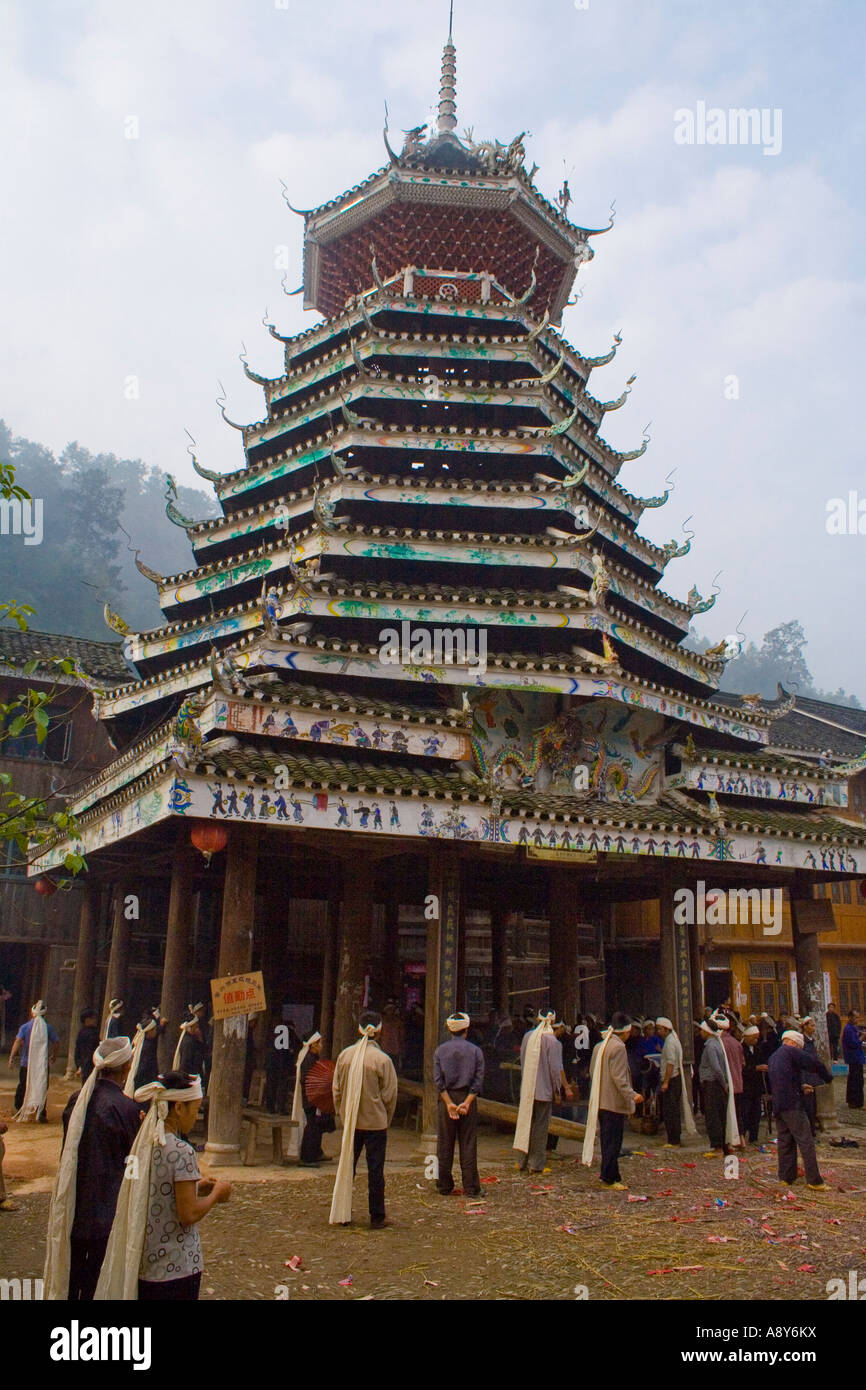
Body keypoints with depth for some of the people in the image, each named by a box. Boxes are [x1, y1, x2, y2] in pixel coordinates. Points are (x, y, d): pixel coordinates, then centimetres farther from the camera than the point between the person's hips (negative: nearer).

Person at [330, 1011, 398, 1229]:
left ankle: (342, 1213, 21)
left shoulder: (345, 1055, -3)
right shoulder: (383, 1060, -15)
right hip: (375, 1123, -4)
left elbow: (337, 1090, 5)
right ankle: (377, 1217, 12)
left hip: (350, 1122, 4)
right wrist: (386, 1121, 7)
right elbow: (389, 1096, -8)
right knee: (375, 1170, 5)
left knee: (346, 1167, 15)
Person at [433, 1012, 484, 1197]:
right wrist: (467, 1102, -11)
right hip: (468, 1098, 0)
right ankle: (471, 1187, 6)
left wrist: (449, 1103, -9)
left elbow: (438, 1079, -5)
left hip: (446, 1098, 0)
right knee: (468, 1145, 4)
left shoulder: (440, 1050, 2)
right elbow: (479, 1079, -6)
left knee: (444, 1145, 8)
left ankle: (444, 1186, 14)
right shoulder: (475, 1051, 1)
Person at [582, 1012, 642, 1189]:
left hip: (600, 1100, 9)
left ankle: (611, 1175, 21)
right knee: (613, 1141, -3)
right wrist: (631, 1095, -23)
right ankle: (608, 1178, 0)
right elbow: (618, 1076, -22)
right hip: (614, 1102, -9)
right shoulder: (618, 1047, -16)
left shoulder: (599, 1046, 12)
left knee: (607, 1140, 15)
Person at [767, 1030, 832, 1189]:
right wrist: (828, 1079, 4)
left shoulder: (773, 1057, 20)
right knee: (806, 1142, -4)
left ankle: (786, 1177, 15)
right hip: (792, 1104, -8)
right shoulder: (791, 1051, -6)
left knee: (785, 1142, 13)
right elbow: (815, 1064, -11)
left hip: (777, 1105, 8)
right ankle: (814, 1180, -4)